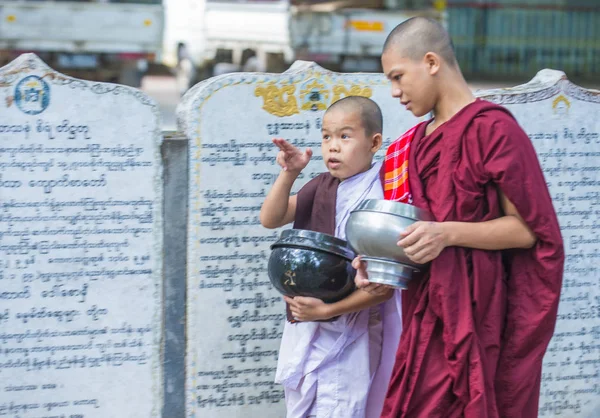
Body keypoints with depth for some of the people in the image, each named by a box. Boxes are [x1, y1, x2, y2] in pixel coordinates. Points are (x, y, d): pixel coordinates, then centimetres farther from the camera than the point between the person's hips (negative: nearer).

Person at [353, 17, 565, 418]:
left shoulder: (493, 129, -10)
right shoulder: (416, 142, 13)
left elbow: (530, 229, -12)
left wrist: (448, 234, -23)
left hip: (480, 315, -7)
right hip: (429, 315, 7)